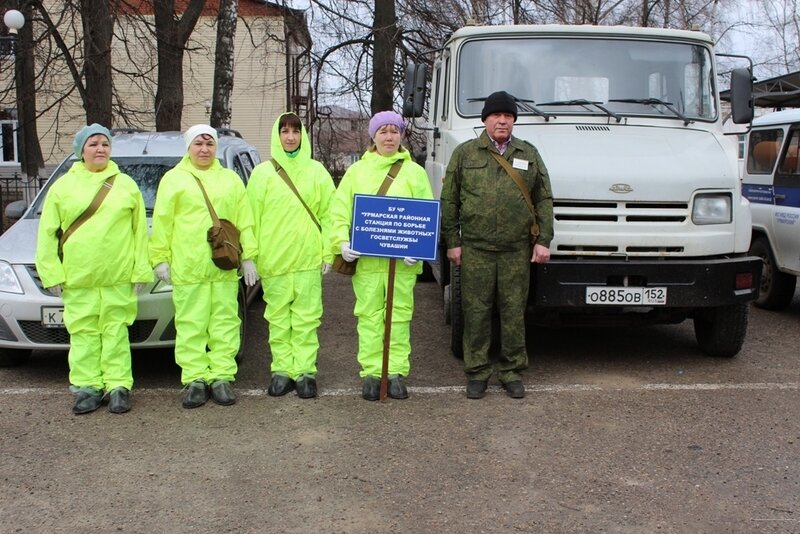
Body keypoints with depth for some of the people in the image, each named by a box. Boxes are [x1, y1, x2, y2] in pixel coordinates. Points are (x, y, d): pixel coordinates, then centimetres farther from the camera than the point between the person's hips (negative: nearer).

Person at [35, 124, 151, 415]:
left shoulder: (125, 184, 8)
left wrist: (141, 270, 0)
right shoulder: (63, 186, 7)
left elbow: (140, 231, 6)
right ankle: (87, 386, 11)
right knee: (84, 333, 4)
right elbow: (47, 234, 6)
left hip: (119, 277, 0)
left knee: (116, 332, 2)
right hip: (78, 279, 1)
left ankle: (118, 385, 8)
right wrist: (52, 273, -2)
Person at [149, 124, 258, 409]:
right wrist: (160, 258, -2)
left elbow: (245, 222, 10)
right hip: (187, 267, -1)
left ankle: (222, 377, 9)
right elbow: (162, 223, 5)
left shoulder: (230, 179, 14)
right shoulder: (173, 179, 9)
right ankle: (195, 379, 7)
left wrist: (248, 256, 3)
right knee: (191, 325, 1)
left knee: (225, 323, 3)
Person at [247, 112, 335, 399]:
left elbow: (328, 213, 6)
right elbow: (252, 215, 5)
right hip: (274, 257, 0)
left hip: (308, 257, 0)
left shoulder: (316, 171, 8)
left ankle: (305, 370, 7)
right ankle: (282, 370, 12)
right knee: (278, 317, 5)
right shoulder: (262, 172, 7)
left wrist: (329, 251, -1)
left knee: (307, 317, 1)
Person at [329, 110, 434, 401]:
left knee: (400, 313, 4)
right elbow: (340, 210, 5)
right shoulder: (356, 171, 10)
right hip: (365, 257, 0)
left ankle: (396, 372, 12)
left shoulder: (414, 172, 9)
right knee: (369, 314, 2)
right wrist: (342, 241, -11)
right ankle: (371, 372, 9)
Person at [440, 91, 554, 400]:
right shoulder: (464, 153, 6)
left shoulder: (529, 154, 12)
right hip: (475, 249, -1)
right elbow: (449, 202, 6)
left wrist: (543, 240, 2)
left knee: (514, 312, 5)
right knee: (476, 312, 3)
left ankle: (512, 371, 17)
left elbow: (544, 200, 11)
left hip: (517, 250, 1)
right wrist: (452, 242, 0)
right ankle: (477, 372, 14)